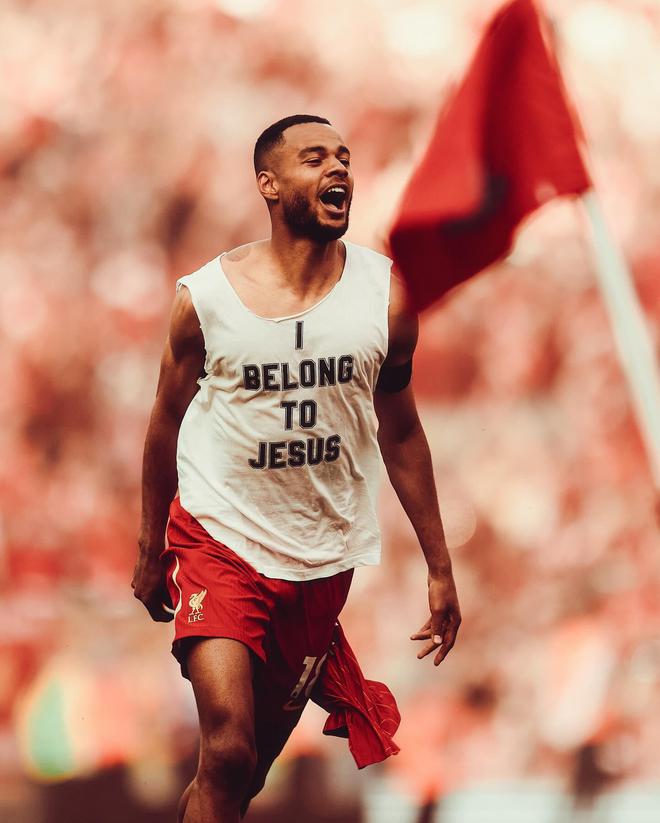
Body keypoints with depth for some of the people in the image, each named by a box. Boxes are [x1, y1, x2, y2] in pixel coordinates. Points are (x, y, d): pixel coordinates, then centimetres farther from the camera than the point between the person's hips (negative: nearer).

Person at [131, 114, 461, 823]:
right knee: (228, 751, -18)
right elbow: (166, 423, 6)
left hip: (323, 557, 3)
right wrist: (150, 553, 14)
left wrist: (439, 568, 9)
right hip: (220, 535, -3)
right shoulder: (205, 297, -9)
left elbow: (399, 432, 8)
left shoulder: (385, 292, -2)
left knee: (264, 748, 11)